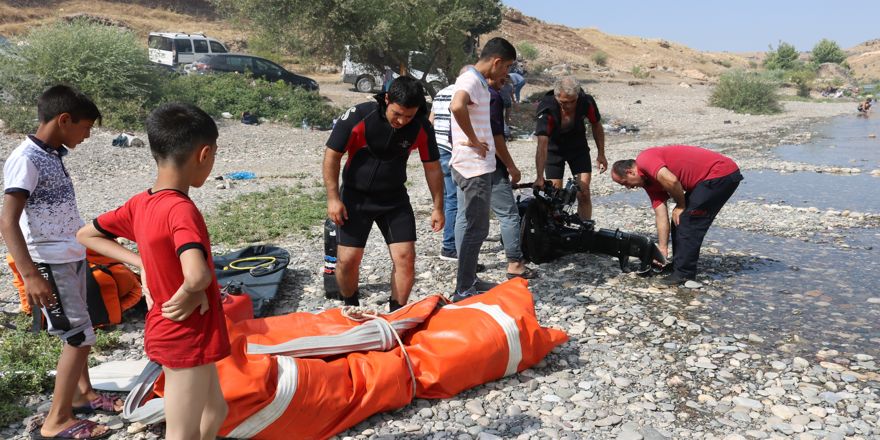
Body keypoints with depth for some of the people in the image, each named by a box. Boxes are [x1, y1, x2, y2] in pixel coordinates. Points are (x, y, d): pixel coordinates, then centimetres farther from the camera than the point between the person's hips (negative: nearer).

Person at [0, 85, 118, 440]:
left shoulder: (53, 155, 8)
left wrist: (89, 245, 23)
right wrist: (30, 275, -28)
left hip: (73, 259, 8)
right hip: (51, 264, -8)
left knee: (79, 333, 18)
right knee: (79, 337, -5)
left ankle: (83, 393, 35)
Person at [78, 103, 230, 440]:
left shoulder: (140, 204, -1)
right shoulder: (182, 209, -26)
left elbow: (86, 235, 13)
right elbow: (198, 275, -42)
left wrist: (141, 262, 4)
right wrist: (187, 293, -20)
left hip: (170, 332, 9)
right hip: (188, 336, -9)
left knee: (215, 410, 24)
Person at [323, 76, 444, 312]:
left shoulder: (421, 127, -12)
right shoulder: (358, 116, -21)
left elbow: (432, 167, 0)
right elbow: (332, 155, -11)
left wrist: (438, 207, 2)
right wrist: (333, 198, -13)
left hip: (394, 198, 2)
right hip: (356, 196, -2)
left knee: (405, 257, -7)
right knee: (348, 259, -6)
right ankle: (351, 308, 22)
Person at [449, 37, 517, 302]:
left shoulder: (475, 80, 15)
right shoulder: (472, 80, -16)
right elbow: (457, 106, -37)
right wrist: (473, 140, -24)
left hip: (469, 166, 10)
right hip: (475, 167, -10)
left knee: (467, 223, 16)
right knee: (476, 228, -4)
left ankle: (466, 282, 28)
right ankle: (464, 290, 3)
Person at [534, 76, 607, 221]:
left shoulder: (586, 102, -24)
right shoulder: (546, 109, -33)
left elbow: (596, 125, -3)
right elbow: (542, 145, -41)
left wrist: (601, 154, 0)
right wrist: (540, 177, -50)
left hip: (578, 147, 2)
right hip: (554, 149, -2)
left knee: (584, 193, -6)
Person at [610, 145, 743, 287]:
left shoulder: (644, 159, -12)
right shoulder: (649, 182, 14)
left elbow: (671, 180, -28)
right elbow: (661, 216, 11)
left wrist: (681, 206, -10)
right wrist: (662, 249, 9)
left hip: (722, 173, -10)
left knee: (687, 221, -8)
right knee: (680, 221, 14)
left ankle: (684, 274, 0)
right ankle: (680, 266, 24)